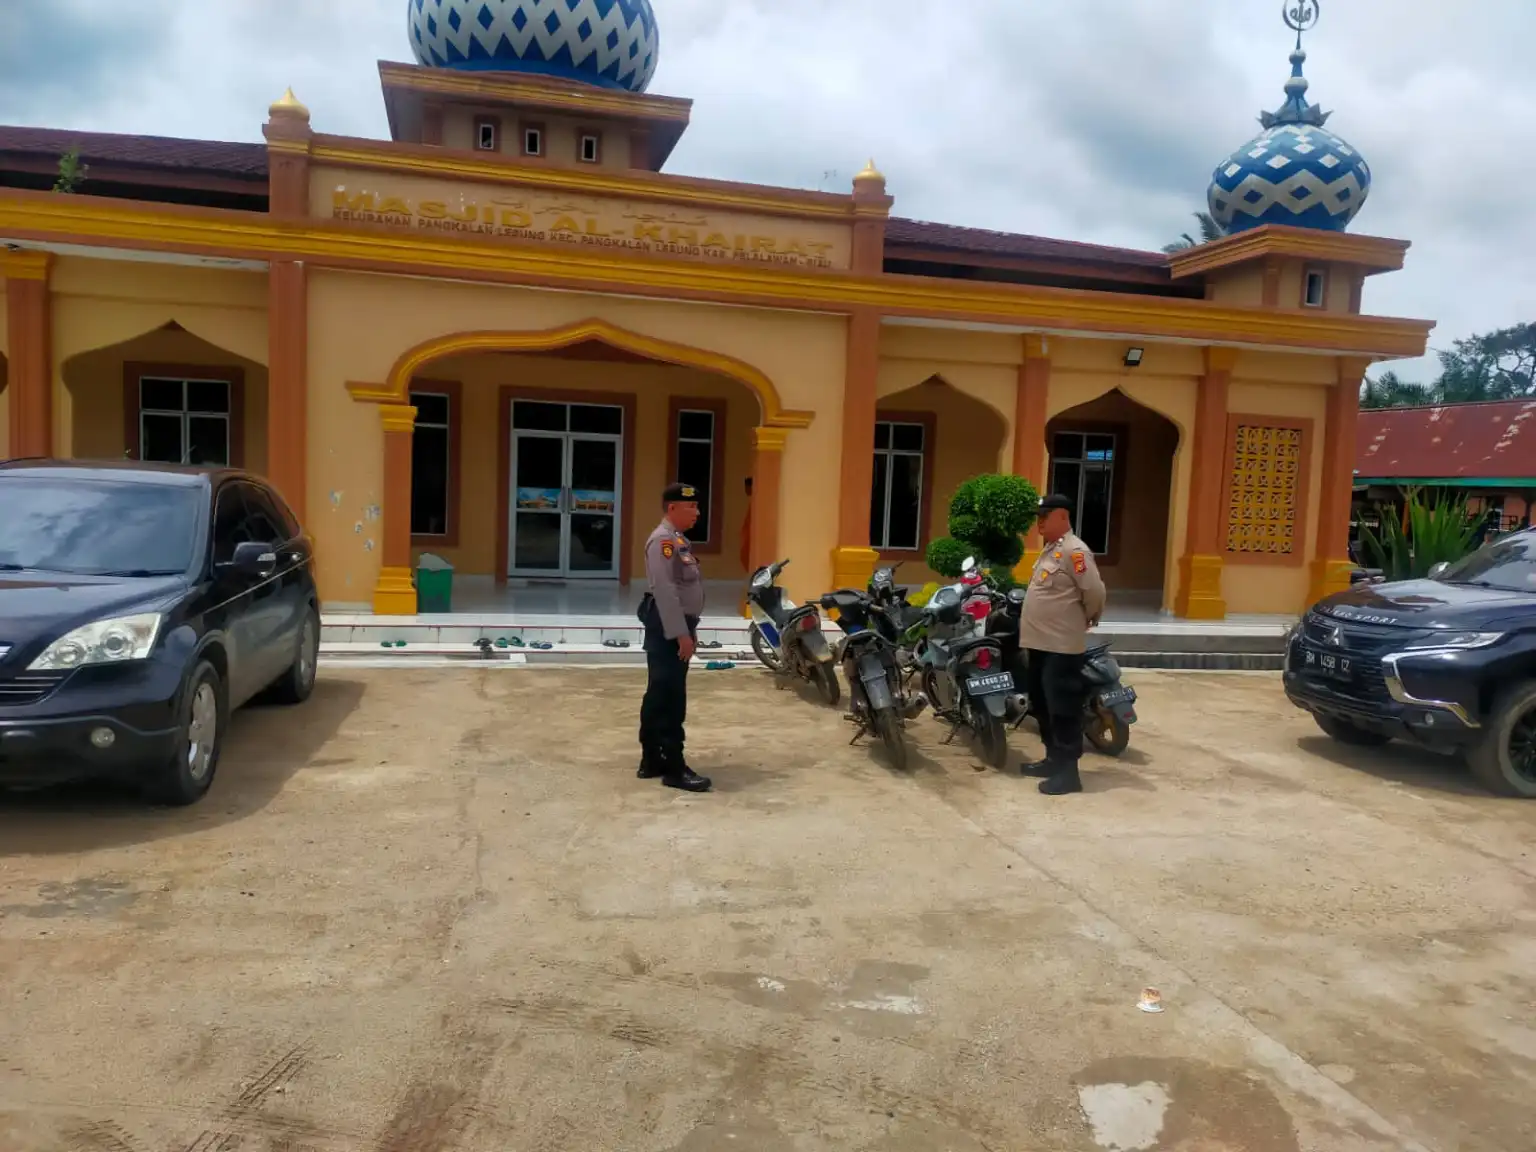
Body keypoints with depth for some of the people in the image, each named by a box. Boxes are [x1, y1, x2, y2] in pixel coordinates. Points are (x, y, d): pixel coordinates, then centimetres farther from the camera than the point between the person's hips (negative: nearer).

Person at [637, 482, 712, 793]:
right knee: (670, 699, -7)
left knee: (660, 696, 14)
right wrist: (681, 634, -24)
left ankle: (652, 760, 21)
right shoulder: (664, 541, -16)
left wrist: (689, 630, 21)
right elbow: (665, 591, -23)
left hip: (677, 627, 11)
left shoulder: (679, 540, 17)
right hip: (668, 629, -11)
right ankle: (674, 768, -2)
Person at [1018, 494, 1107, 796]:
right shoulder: (1050, 550, 16)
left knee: (1062, 709, -7)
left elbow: (1094, 592, -19)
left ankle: (1067, 771, -2)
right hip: (1041, 643, 10)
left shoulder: (1074, 551, -15)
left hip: (1061, 646, -10)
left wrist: (1088, 620, -2)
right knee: (1042, 705, 16)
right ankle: (1053, 759, 27)